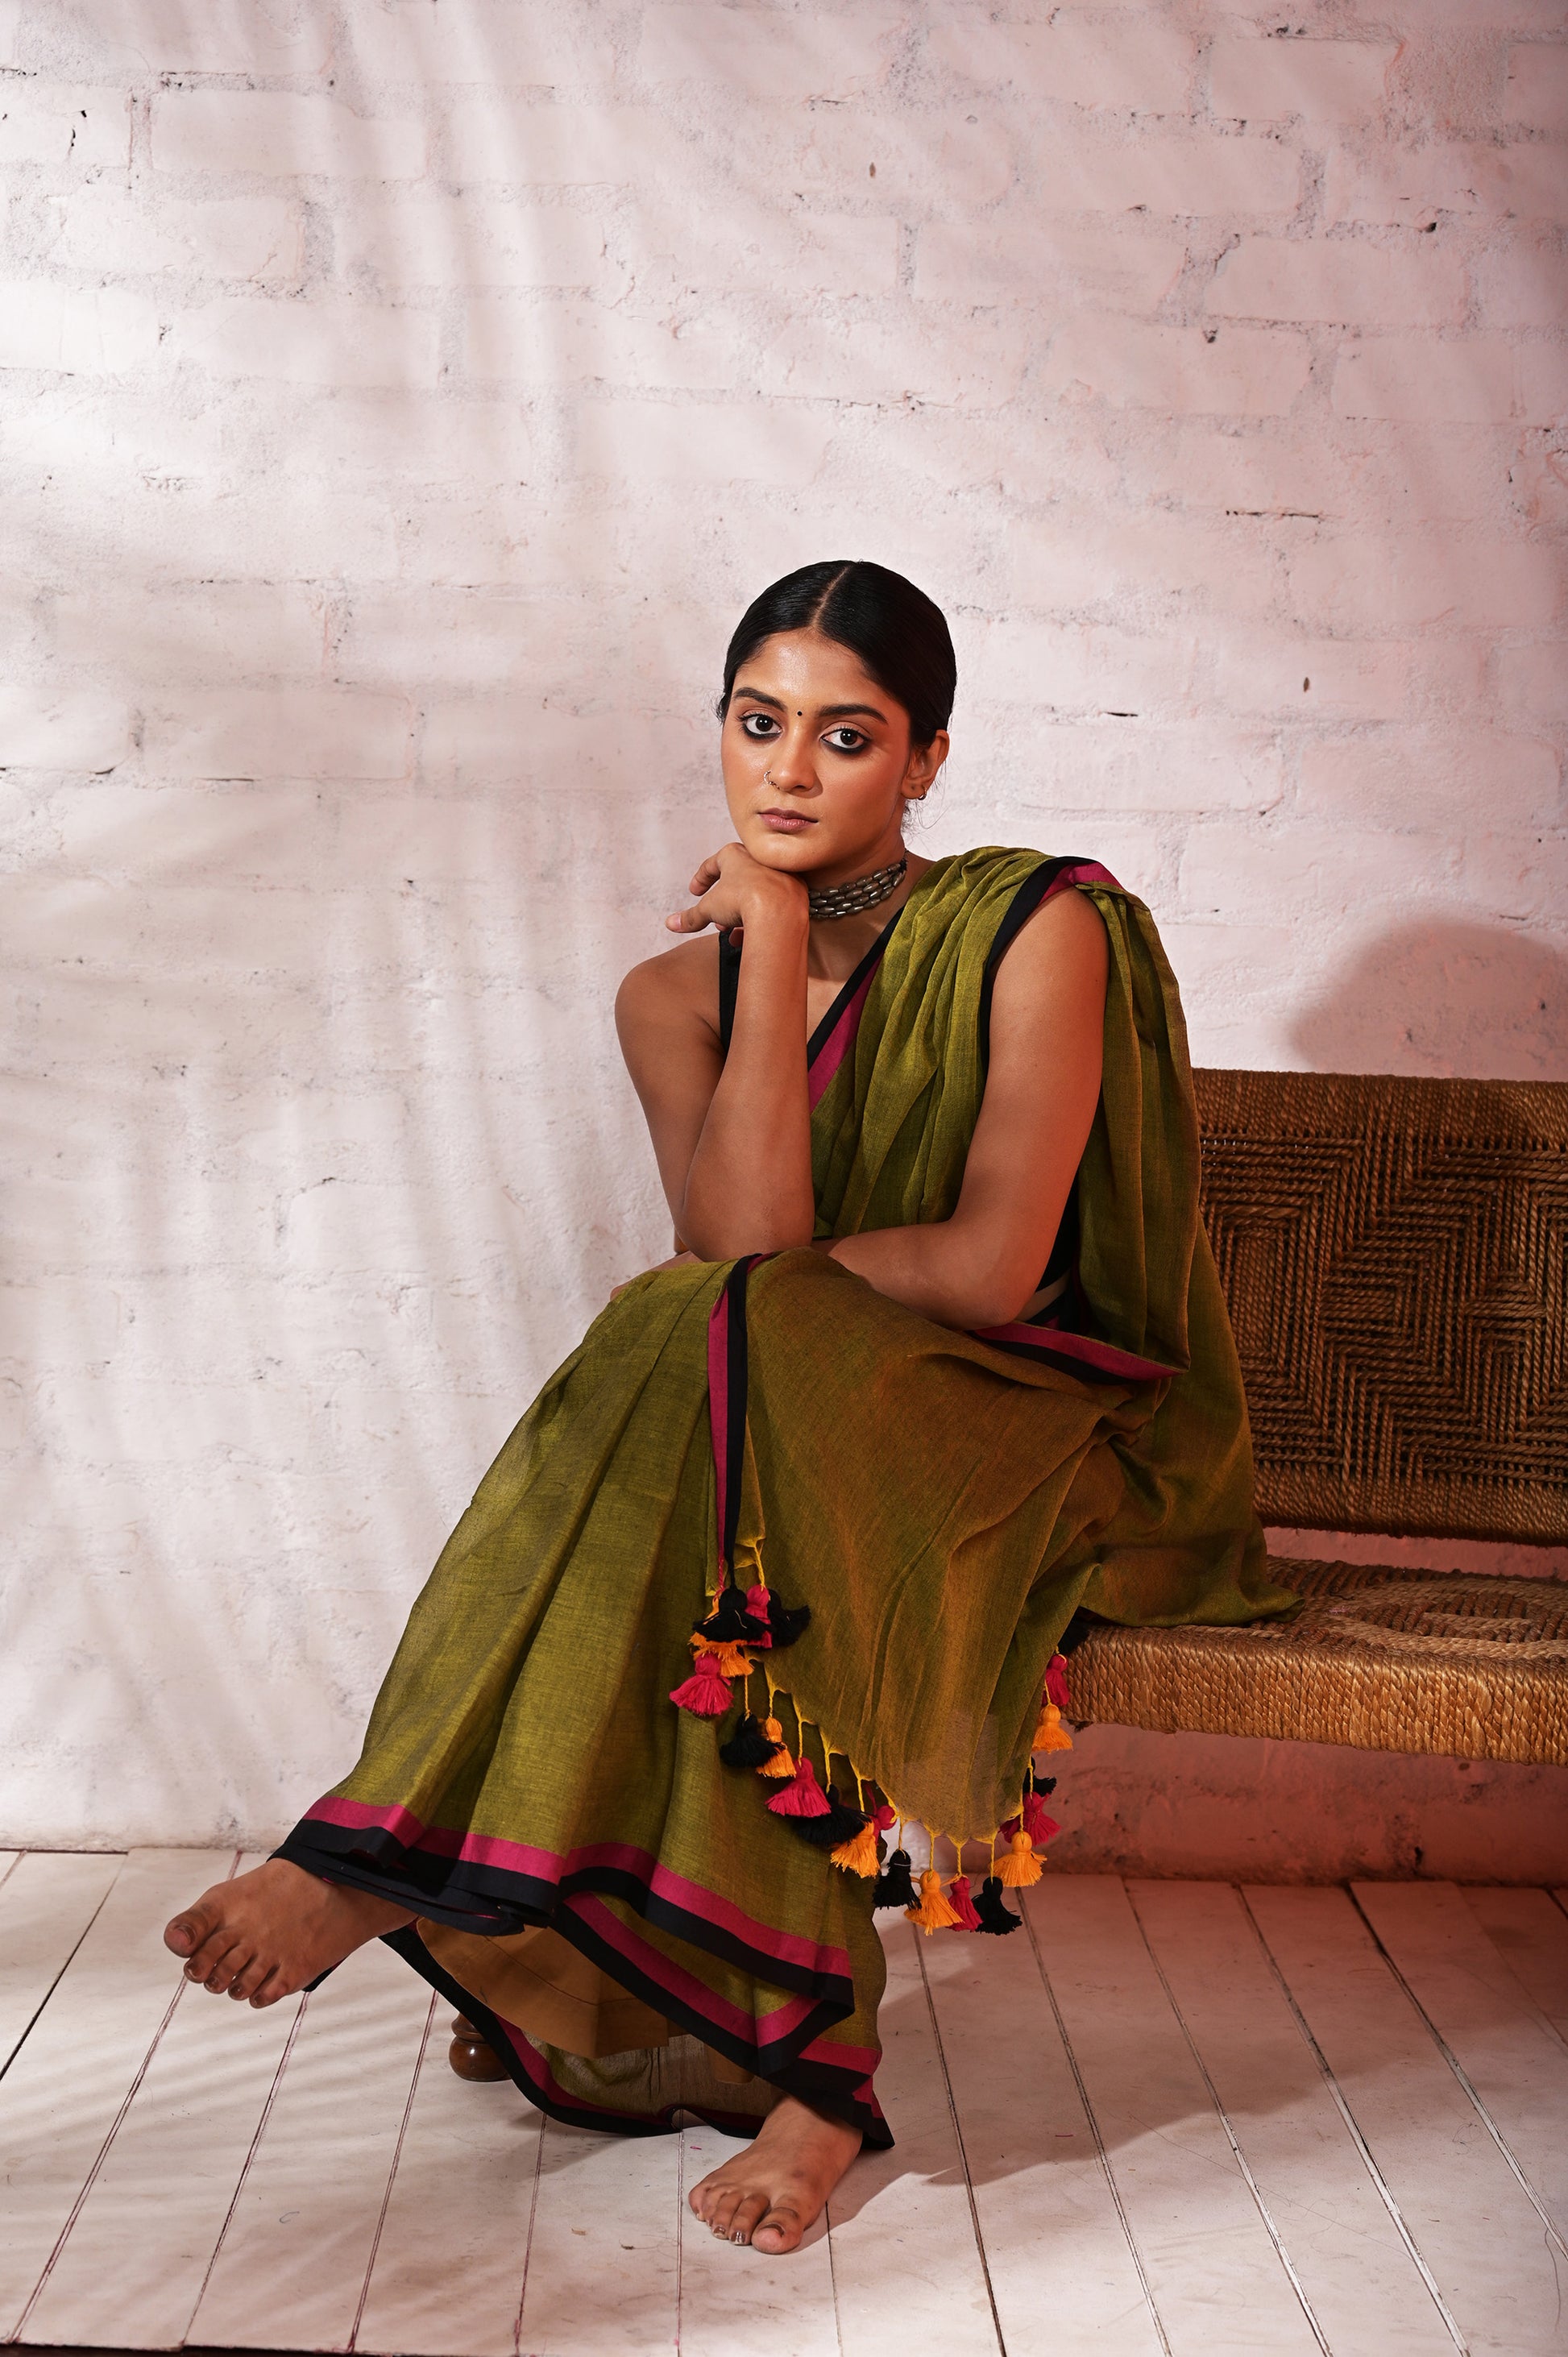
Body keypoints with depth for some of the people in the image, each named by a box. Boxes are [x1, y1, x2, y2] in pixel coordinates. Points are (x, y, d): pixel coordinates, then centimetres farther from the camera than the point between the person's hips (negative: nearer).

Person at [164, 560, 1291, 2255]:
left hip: (1039, 1420, -4)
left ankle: (403, 1852, -26)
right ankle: (803, 2056, -25)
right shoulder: (675, 993, 4)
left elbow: (994, 1267, -17)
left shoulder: (1037, 929, -8)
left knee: (715, 1356, -33)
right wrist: (774, 935, -13)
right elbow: (746, 1235, -16)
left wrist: (754, 1283, -9)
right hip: (792, 1421, 4)